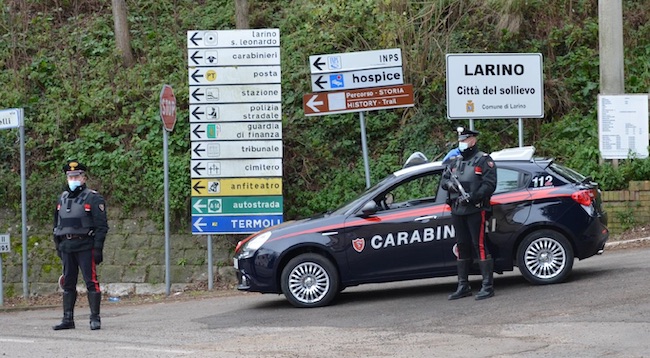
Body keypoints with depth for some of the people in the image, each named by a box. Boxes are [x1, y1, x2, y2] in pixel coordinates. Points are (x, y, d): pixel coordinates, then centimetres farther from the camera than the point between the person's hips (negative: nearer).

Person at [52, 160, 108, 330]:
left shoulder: (93, 198, -4)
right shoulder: (62, 198, 15)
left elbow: (101, 225, -8)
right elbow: (57, 224, 21)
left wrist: (98, 249, -14)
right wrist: (58, 246, 16)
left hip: (85, 246, -6)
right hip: (66, 246, 6)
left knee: (91, 281, -6)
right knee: (68, 283, 8)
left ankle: (95, 319, -3)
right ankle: (68, 319, 13)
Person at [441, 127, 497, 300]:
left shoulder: (484, 161, -2)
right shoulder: (455, 162, 20)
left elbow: (489, 184, -11)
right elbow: (444, 179, 20)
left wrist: (472, 197, -21)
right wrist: (449, 184, -4)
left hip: (476, 210, -7)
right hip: (457, 211, 7)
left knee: (480, 246, -11)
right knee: (462, 247, 11)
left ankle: (487, 286, -9)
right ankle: (463, 286, 18)